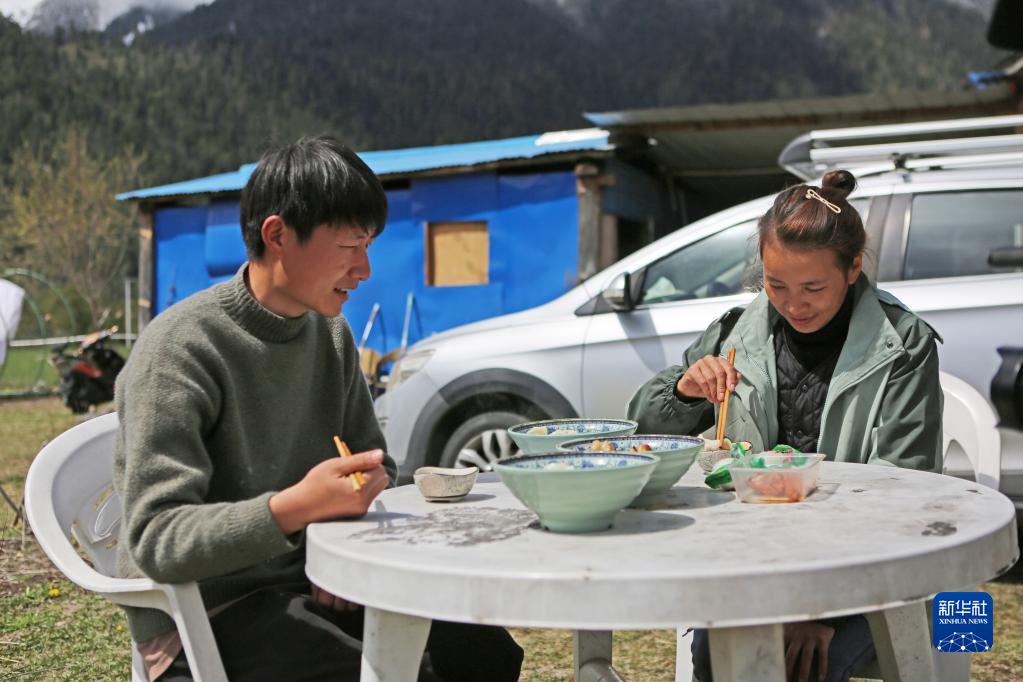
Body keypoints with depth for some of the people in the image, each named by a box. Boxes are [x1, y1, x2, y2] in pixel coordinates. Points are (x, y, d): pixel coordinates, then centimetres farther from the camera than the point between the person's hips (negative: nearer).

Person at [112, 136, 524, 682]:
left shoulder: (331, 333, 4)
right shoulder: (180, 349, -18)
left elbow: (373, 463, 14)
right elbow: (156, 540, -23)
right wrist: (295, 506, -38)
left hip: (308, 581, 7)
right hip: (205, 614, -7)